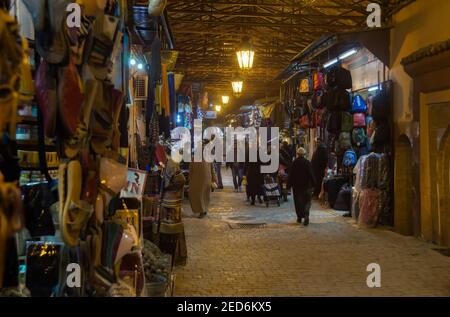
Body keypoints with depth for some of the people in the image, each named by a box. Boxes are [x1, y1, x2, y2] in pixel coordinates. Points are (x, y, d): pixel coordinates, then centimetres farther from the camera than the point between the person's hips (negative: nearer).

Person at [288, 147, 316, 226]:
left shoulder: (294, 163, -4)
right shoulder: (308, 163, -7)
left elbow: (291, 175, -1)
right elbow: (311, 174, -6)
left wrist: (289, 185, 6)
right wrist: (313, 184, 1)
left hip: (296, 185, 1)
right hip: (306, 185, -1)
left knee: (298, 202, 11)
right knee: (307, 201, 4)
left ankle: (299, 217, 16)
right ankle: (306, 215, -16)